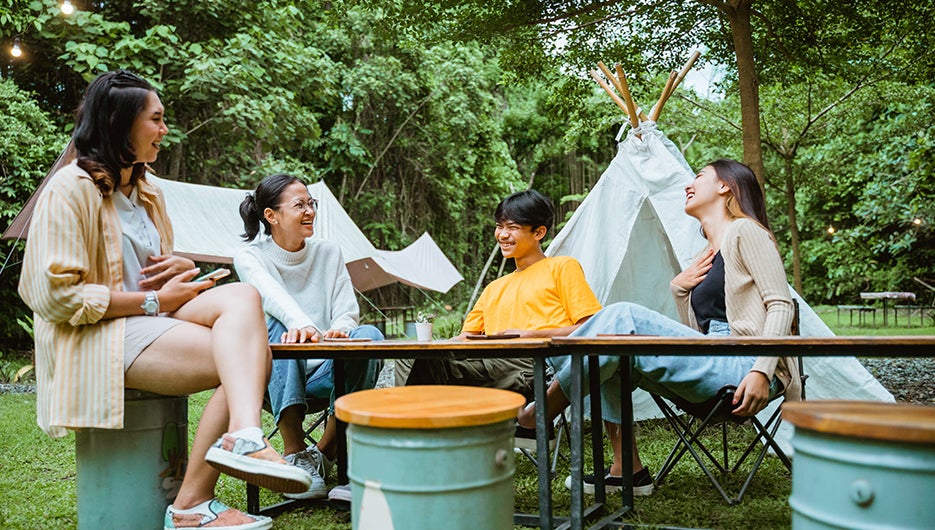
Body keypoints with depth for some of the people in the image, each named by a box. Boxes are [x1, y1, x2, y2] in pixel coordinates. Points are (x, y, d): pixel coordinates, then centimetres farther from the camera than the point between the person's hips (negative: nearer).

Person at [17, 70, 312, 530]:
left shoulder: (146, 193, 22)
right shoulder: (71, 189, -6)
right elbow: (55, 294, -14)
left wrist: (179, 268, 7)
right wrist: (153, 301, -15)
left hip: (152, 318, 8)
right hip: (100, 337, -8)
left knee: (242, 295, -23)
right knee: (246, 354, -25)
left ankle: (243, 438, -36)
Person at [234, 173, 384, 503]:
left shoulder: (329, 253, 10)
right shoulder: (250, 257, 0)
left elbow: (348, 310, 0)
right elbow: (274, 297, -23)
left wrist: (338, 330, -27)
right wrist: (303, 325, -45)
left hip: (327, 372, 2)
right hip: (278, 376, -2)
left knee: (369, 335, -27)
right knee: (279, 326, -32)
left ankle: (326, 453, -21)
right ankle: (295, 453, -31)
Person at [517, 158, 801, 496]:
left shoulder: (745, 231, 2)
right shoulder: (706, 259, 25)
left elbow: (781, 305, -9)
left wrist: (762, 371, -21)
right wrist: (680, 288, 5)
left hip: (743, 369, -8)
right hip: (710, 371, 8)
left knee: (624, 317, -22)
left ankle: (543, 411, -12)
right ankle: (626, 469, -6)